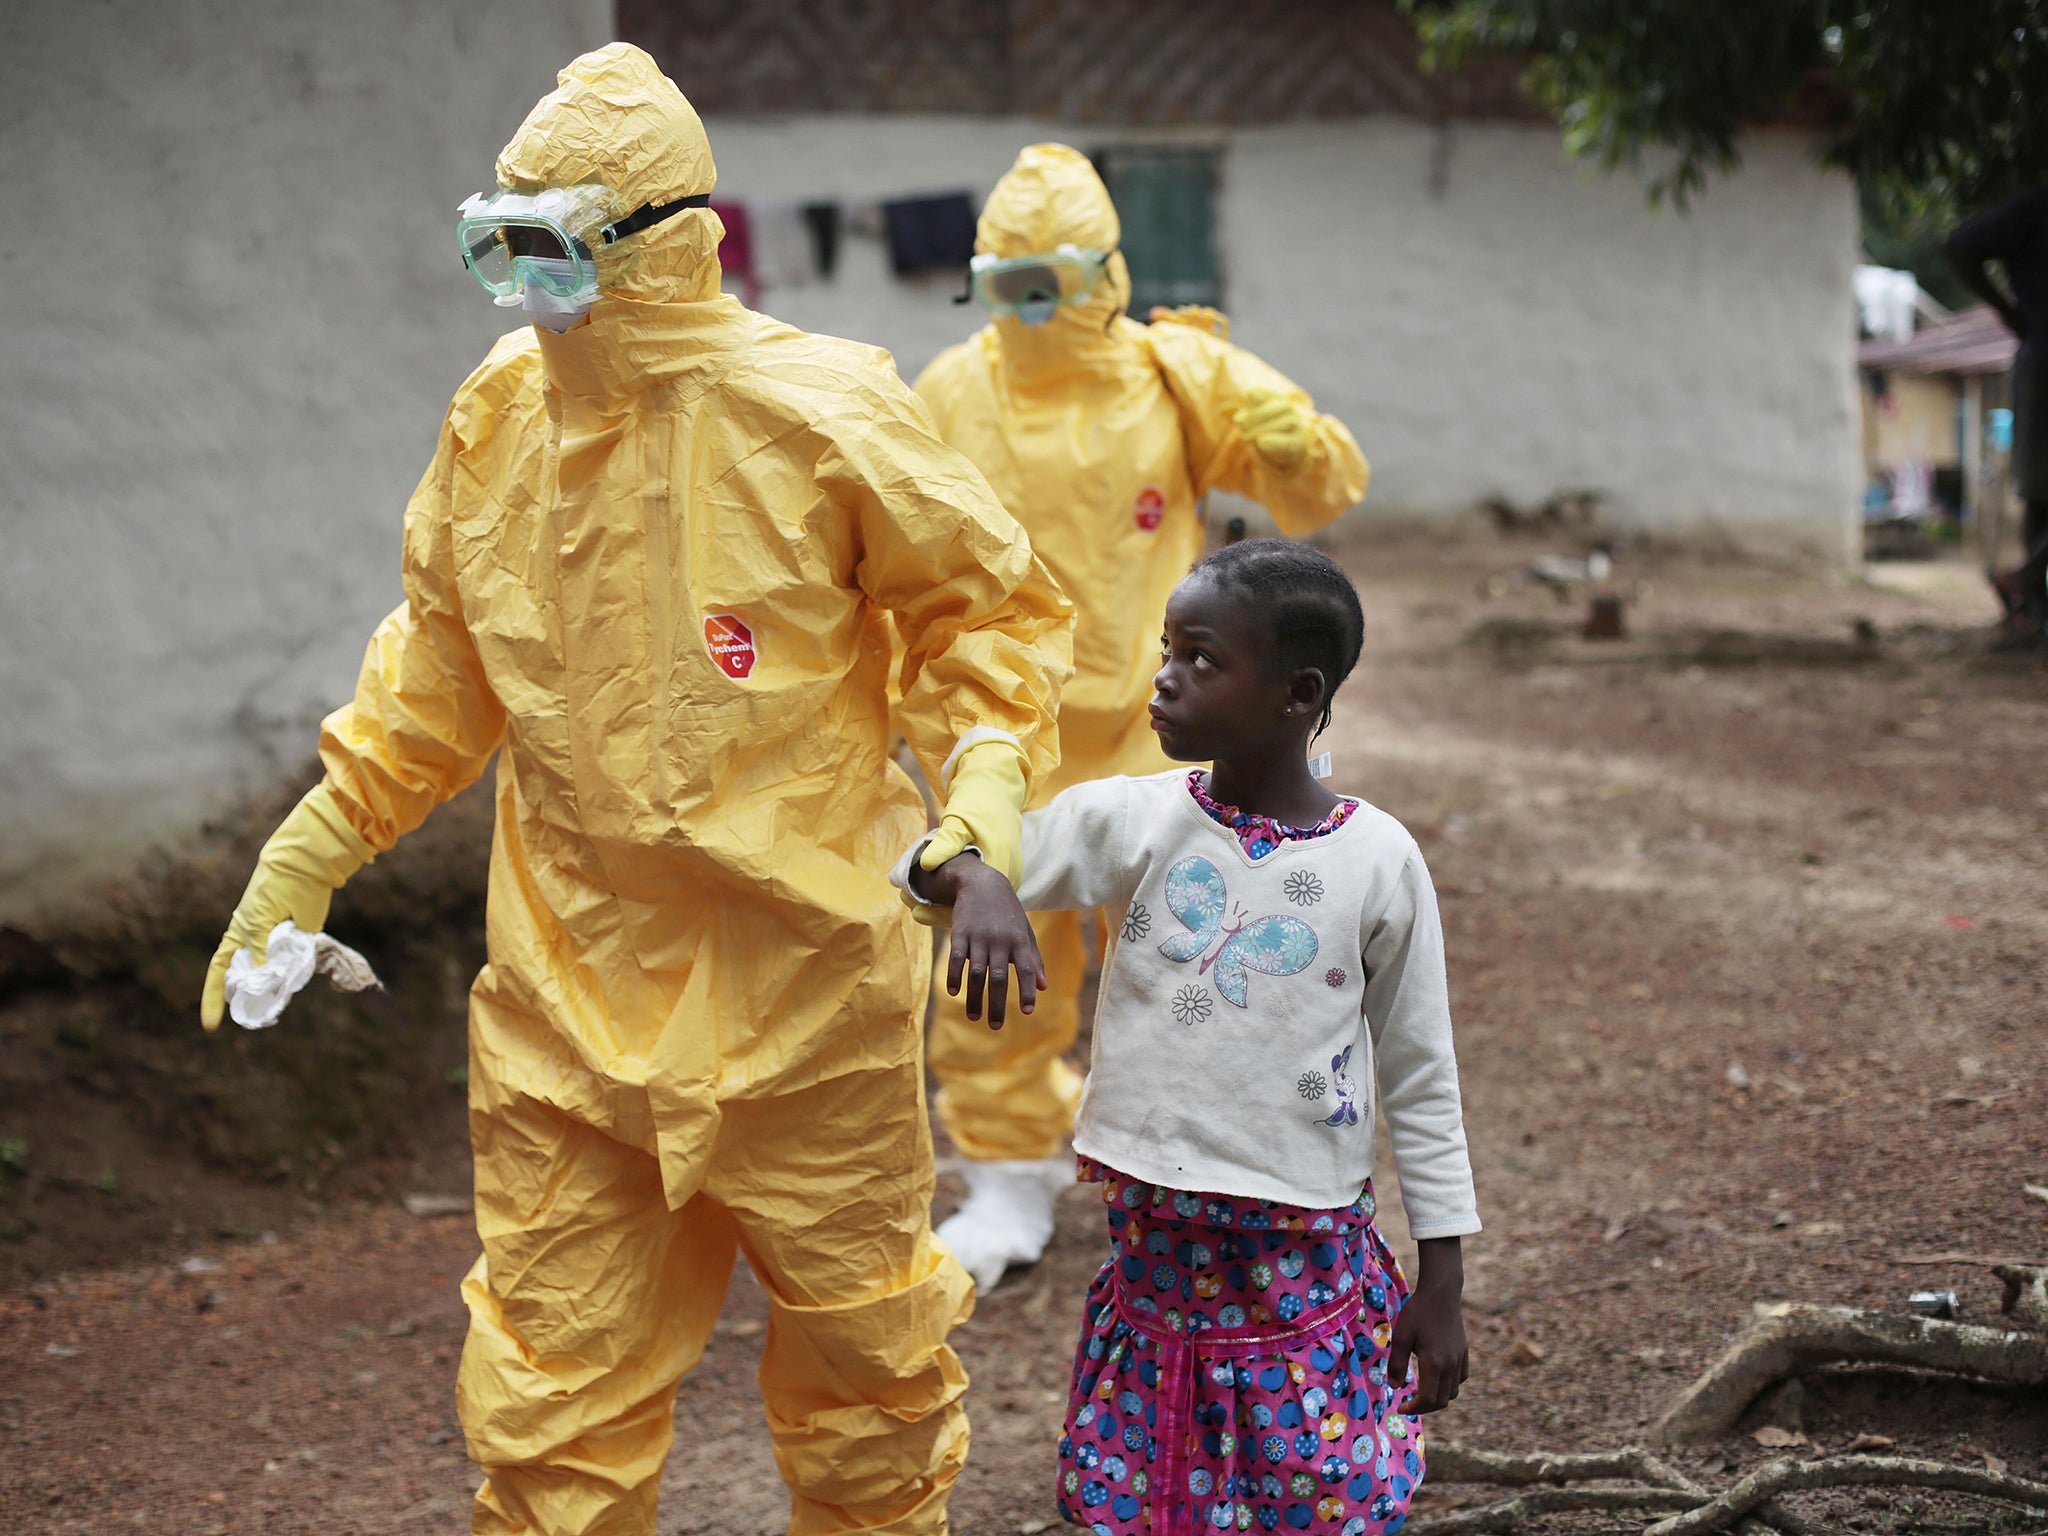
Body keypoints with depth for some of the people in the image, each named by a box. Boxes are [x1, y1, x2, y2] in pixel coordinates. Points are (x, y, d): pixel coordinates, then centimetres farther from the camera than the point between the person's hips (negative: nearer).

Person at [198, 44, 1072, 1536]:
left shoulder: (823, 414, -12)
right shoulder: (499, 416, 2)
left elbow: (988, 611, -1)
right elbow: (442, 665, 15)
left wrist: (987, 784, -18)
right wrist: (308, 851, 13)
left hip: (799, 977, -3)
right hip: (568, 983, 3)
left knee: (858, 1353, 14)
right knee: (550, 1396, 7)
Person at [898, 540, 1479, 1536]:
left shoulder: (1379, 861, -5)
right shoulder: (1132, 822, -3)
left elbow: (1420, 1079, 2)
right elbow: (937, 857, -9)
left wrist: (1442, 1278, 3)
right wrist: (969, 880, -34)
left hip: (1309, 1259, -1)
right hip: (1155, 1251, 2)